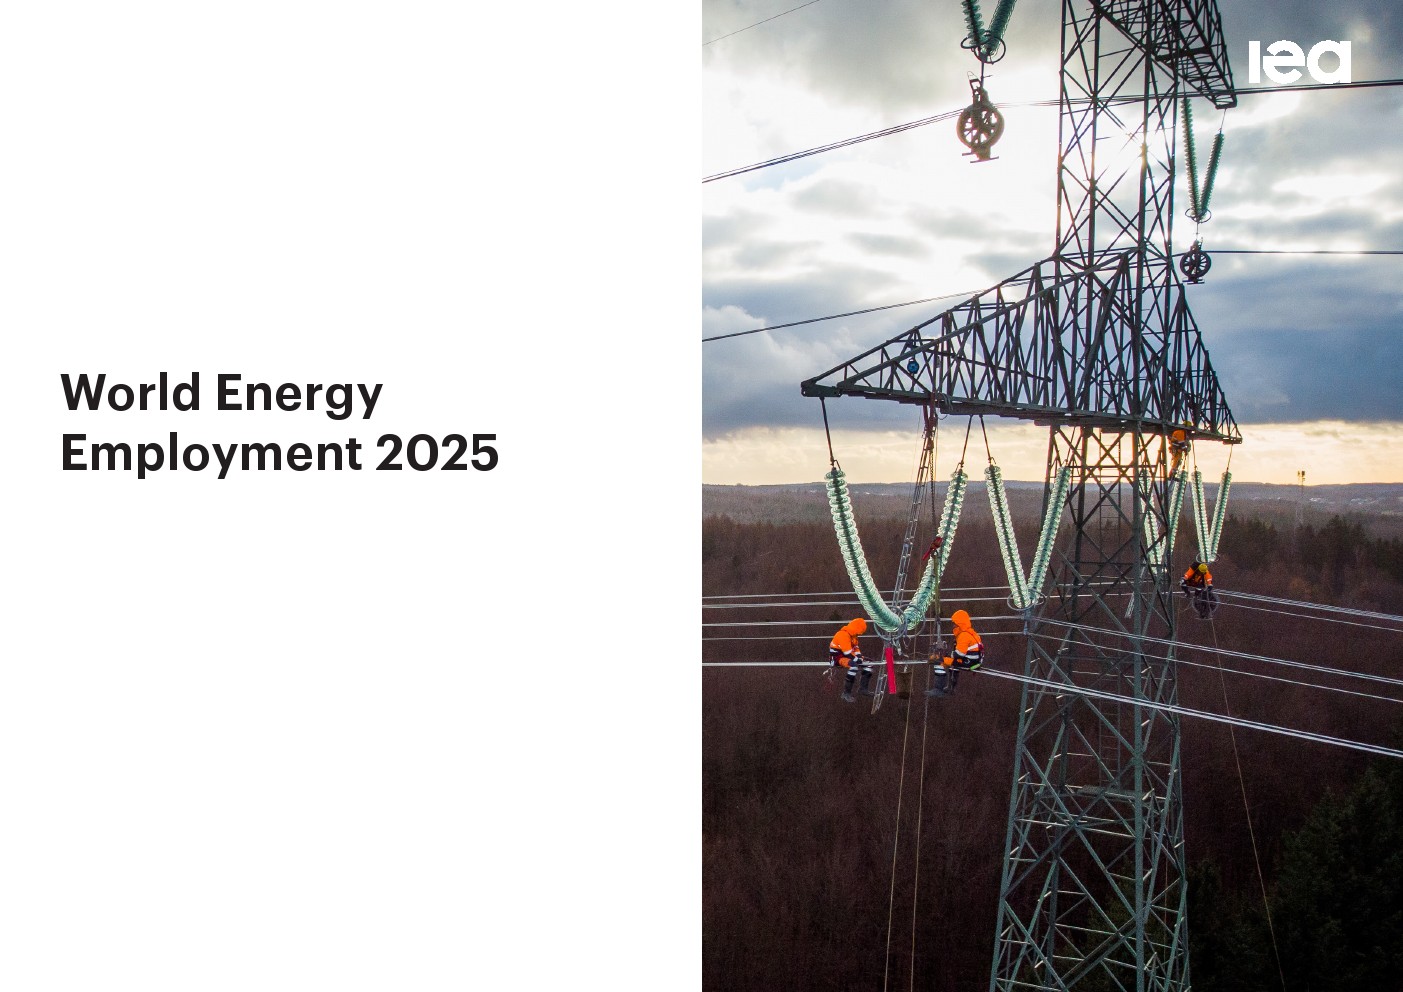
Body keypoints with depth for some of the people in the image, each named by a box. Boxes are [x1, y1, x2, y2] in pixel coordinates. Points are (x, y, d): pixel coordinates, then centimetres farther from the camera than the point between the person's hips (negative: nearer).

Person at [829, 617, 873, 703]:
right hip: (836, 658, -10)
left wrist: (860, 658, -3)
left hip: (847, 656, 10)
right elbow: (848, 653, -28)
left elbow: (856, 648, 15)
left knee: (867, 663, 8)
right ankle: (846, 694, -34)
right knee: (854, 665, -37)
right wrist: (858, 660, -19)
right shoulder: (843, 635, -25)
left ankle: (863, 688, 15)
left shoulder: (852, 636, 8)